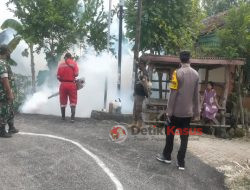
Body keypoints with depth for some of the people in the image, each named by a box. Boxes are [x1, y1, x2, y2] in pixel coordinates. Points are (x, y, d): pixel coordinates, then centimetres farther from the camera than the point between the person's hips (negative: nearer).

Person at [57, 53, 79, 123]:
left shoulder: (61, 65, 5)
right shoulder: (74, 63, 0)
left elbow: (58, 76, 0)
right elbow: (76, 74, -10)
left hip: (63, 84, 2)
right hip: (72, 84, -2)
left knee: (63, 101, 15)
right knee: (73, 102, 3)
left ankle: (63, 116, 25)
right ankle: (72, 117, -8)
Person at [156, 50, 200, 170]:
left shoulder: (178, 73, -11)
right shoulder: (195, 74, 5)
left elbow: (173, 94, -13)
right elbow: (196, 95, 8)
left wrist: (169, 110, -8)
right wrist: (196, 112, 13)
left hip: (176, 111, -4)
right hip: (188, 112, 4)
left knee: (170, 133, 13)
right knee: (184, 137, 7)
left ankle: (167, 156, 24)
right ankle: (181, 162, 11)